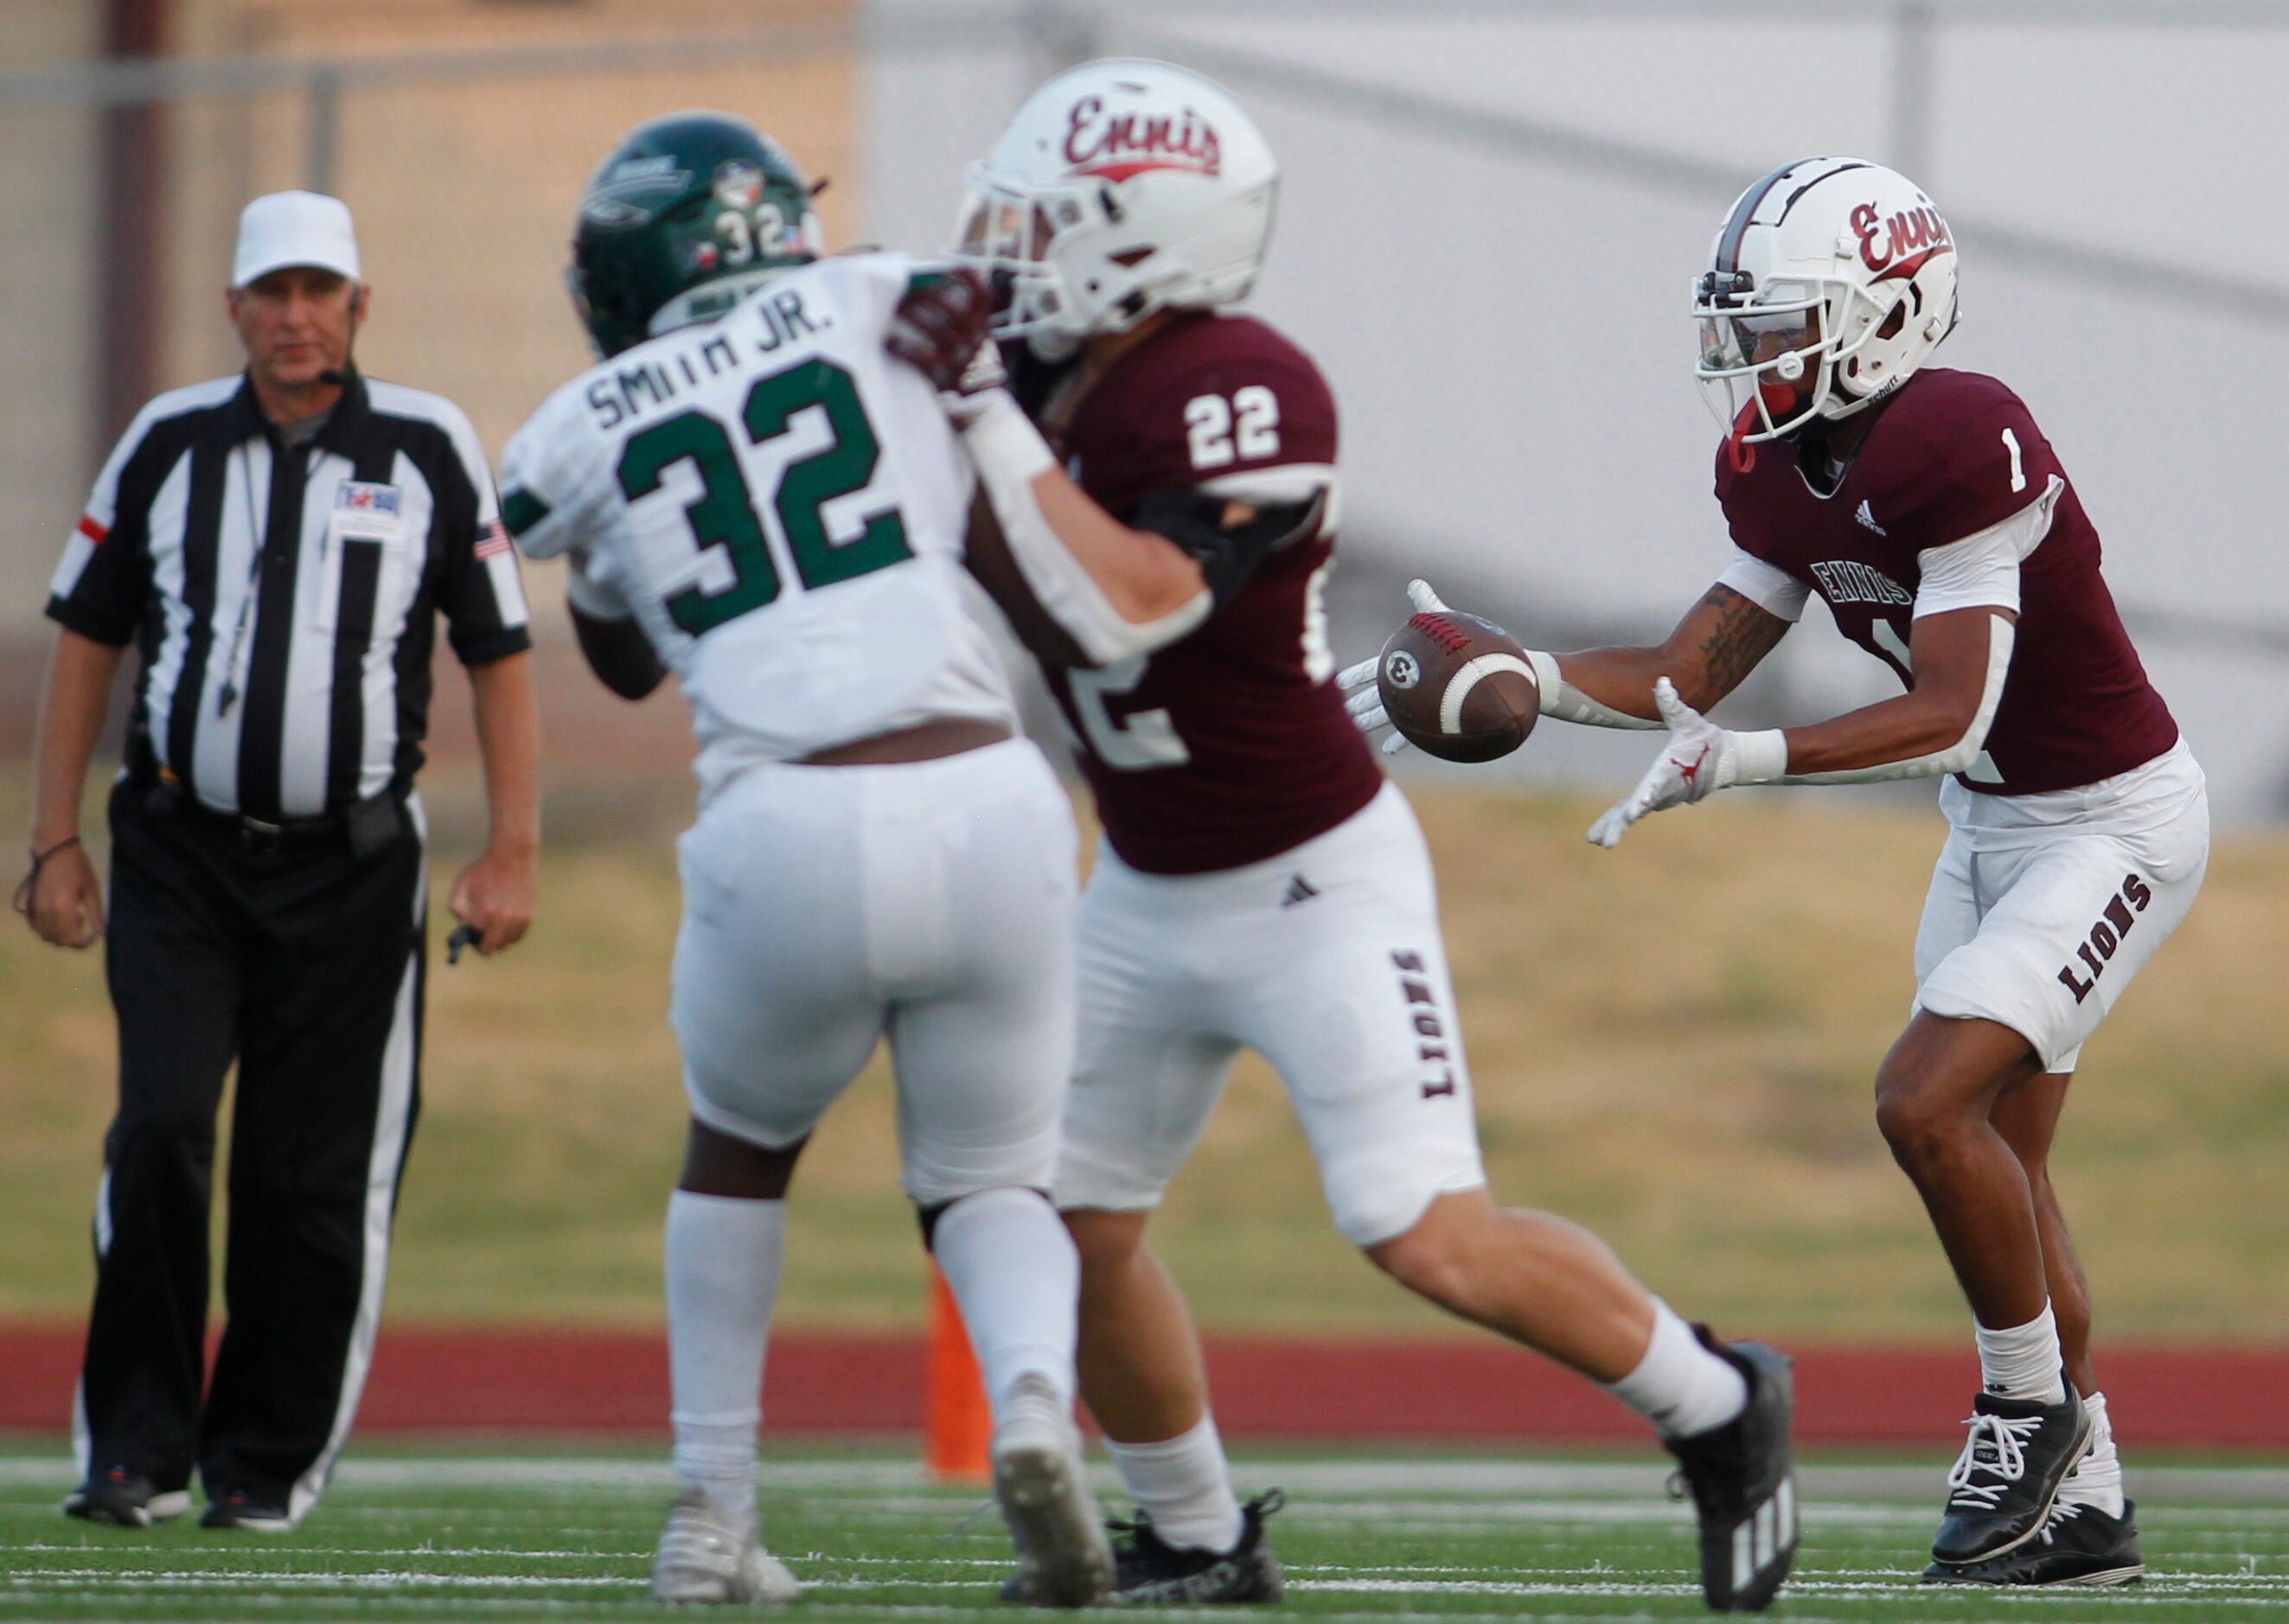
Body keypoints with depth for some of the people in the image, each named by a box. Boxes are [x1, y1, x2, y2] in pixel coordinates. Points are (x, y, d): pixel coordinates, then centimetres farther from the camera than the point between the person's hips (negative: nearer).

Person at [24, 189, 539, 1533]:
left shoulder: (427, 452, 1)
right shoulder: (170, 447, 5)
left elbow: (499, 655, 5)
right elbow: (90, 641, 13)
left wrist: (512, 854, -1)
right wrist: (56, 842, 9)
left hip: (349, 866, -1)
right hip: (182, 853, 1)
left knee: (316, 1179, 0)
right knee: (161, 1131, -12)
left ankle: (271, 1458, 12)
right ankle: (140, 1447, -4)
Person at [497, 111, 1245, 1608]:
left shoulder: (586, 437, 11)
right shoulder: (890, 315, 11)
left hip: (789, 839, 0)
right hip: (985, 807, 0)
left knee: (743, 1146, 32)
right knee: (989, 1184, 21)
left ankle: (713, 1512, 29)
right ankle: (1034, 1403, -11)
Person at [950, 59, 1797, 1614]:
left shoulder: (1238, 395, -26)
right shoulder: (1054, 378, -3)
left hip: (1314, 887, -8)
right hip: (1148, 895, 8)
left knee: (1433, 1241, -13)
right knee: (1072, 1230, 8)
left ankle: (1717, 1408, 9)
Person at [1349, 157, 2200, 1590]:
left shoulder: (1957, 447, -29)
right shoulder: (1785, 468, -1)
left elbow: (1948, 714, -32)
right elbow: (1695, 673, 1)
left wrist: (1744, 763, -39)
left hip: (2115, 821, -10)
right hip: (1995, 819, 10)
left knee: (1929, 1104, -20)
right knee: (1996, 1154, 13)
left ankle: (2034, 1404, 1)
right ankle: (2089, 1507, 22)